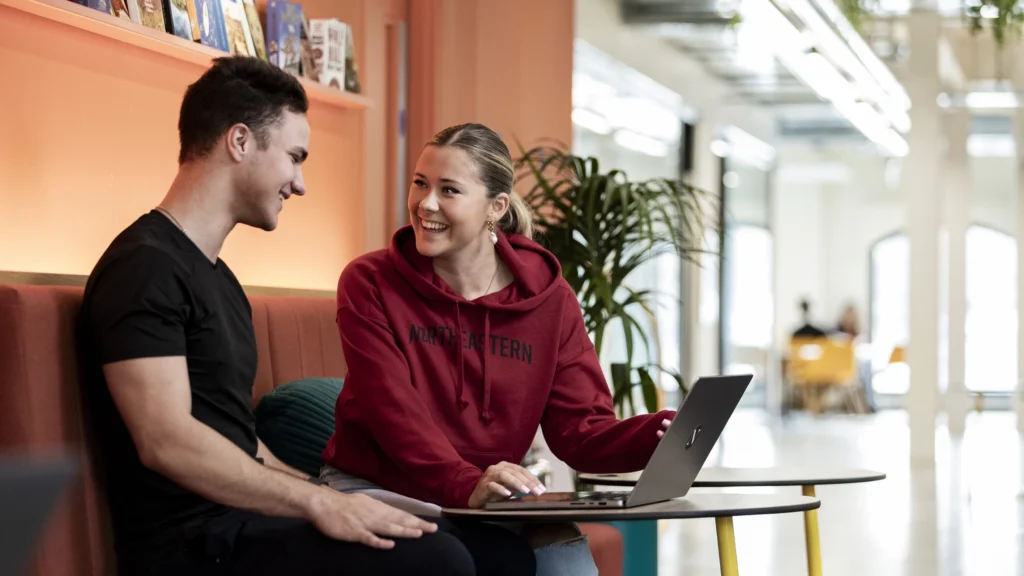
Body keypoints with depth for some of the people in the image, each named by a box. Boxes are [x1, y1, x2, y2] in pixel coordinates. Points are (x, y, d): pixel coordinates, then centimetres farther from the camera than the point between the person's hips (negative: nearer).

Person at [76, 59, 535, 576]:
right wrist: (319, 502, -23)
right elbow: (167, 442, -22)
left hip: (241, 520, 10)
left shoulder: (219, 278, 21)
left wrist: (322, 496, 7)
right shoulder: (145, 265, -11)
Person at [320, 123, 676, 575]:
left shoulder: (548, 299, 0)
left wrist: (659, 435, -27)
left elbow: (580, 430, -5)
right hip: (377, 488, -3)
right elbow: (394, 412, -19)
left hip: (491, 500, 3)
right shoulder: (369, 284, -8)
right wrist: (466, 486, -37)